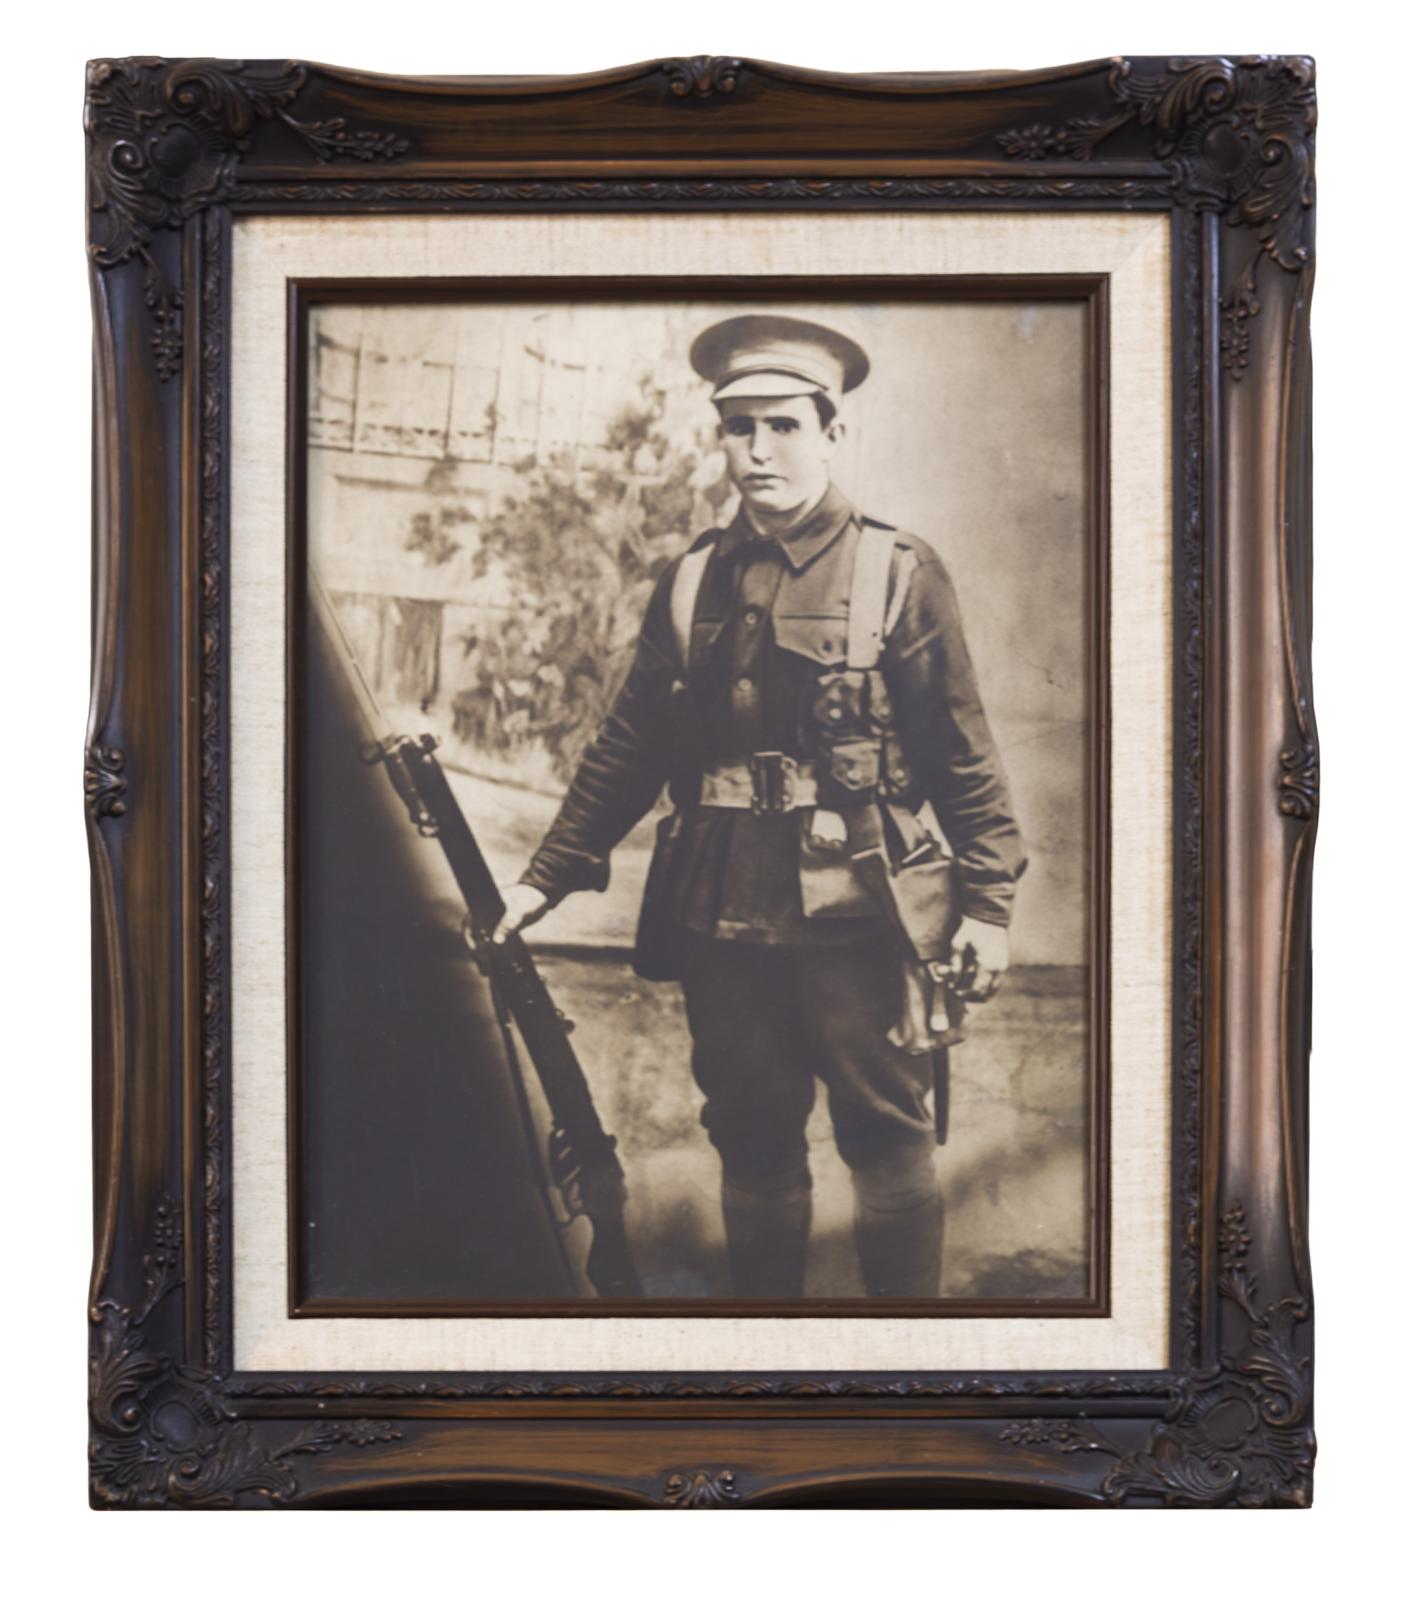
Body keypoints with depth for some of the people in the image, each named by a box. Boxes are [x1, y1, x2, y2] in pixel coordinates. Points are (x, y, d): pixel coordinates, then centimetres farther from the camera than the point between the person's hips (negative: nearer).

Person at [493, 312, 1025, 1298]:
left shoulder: (900, 575, -1)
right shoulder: (690, 583, 9)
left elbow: (963, 752, -2)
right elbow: (628, 747, 13)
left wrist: (988, 903, -8)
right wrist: (547, 878, 9)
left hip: (857, 921, -4)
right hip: (724, 921, 4)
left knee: (887, 1137, 3)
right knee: (752, 1144, 12)